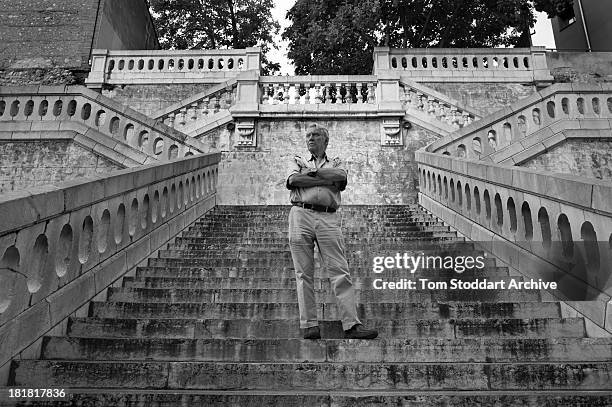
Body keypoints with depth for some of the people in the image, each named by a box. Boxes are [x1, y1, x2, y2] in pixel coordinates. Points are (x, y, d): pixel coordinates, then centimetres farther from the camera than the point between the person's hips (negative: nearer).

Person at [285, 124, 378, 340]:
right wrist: (326, 179, 0)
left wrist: (312, 171, 1)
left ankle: (352, 325, -8)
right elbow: (293, 180, 0)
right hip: (301, 215, 0)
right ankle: (309, 326, 1)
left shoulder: (336, 162, 24)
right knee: (304, 274, -3)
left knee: (340, 272, -8)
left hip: (328, 218, 0)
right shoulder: (297, 161, 24)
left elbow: (341, 176, -2)